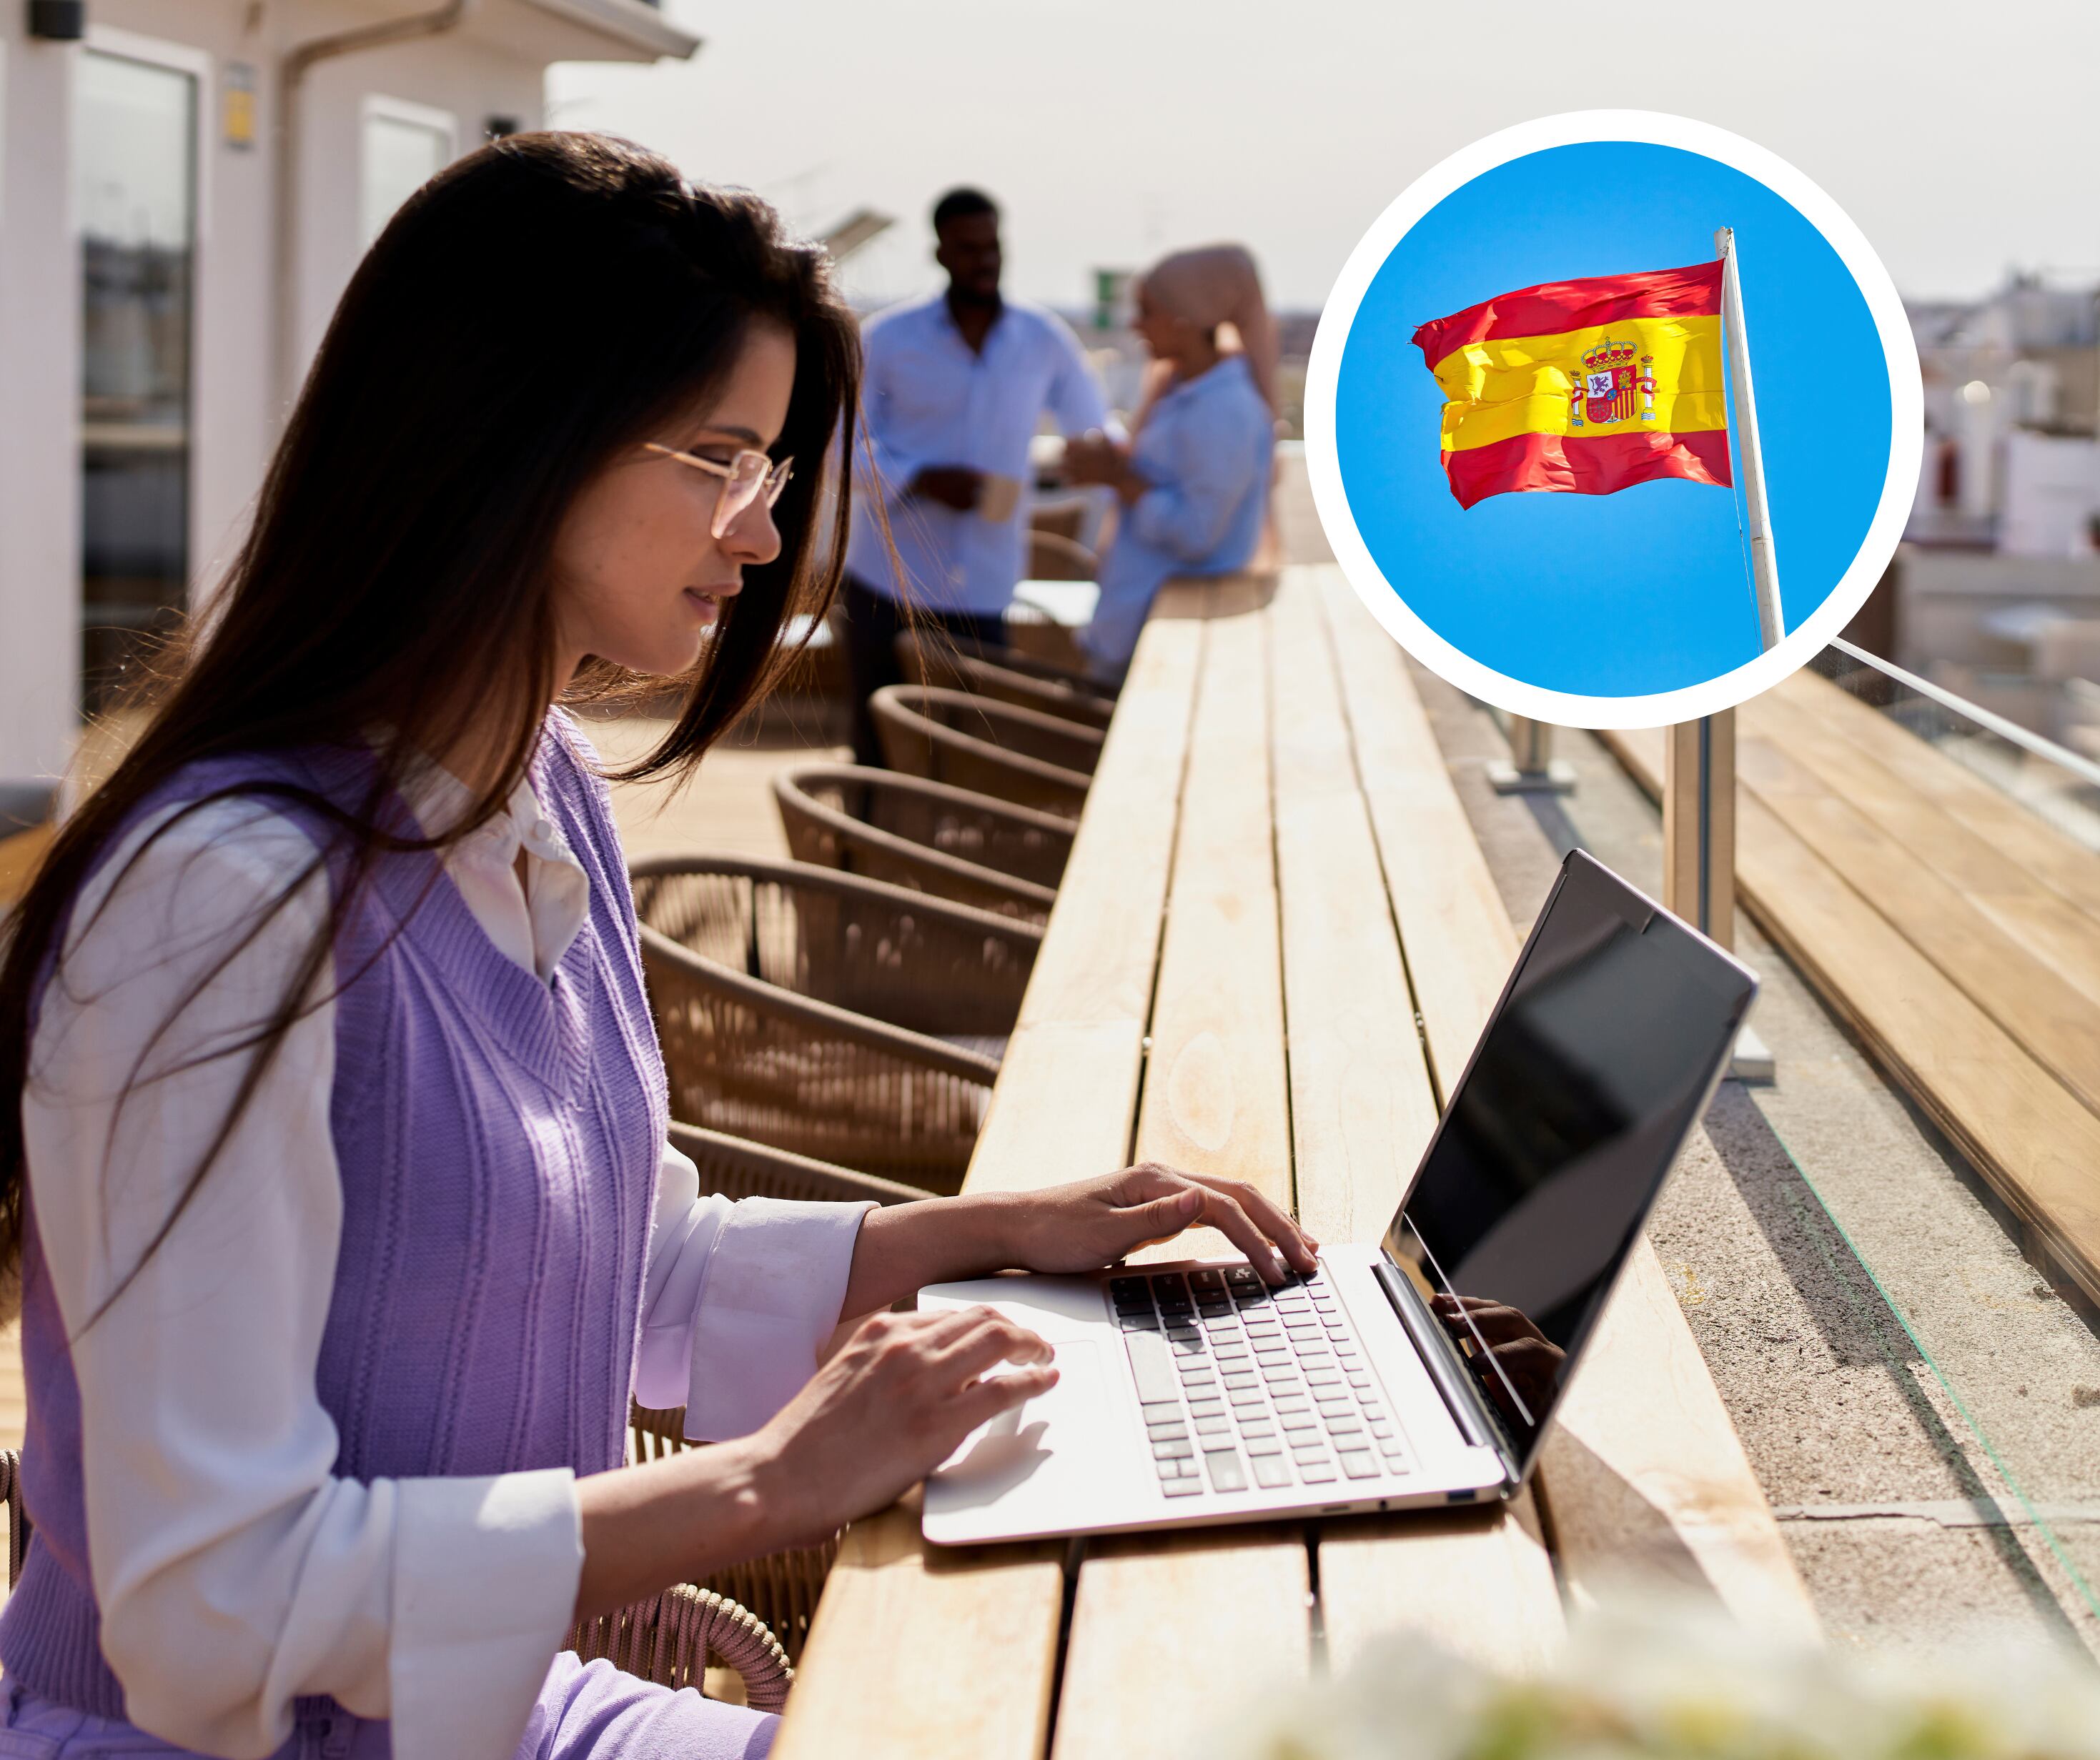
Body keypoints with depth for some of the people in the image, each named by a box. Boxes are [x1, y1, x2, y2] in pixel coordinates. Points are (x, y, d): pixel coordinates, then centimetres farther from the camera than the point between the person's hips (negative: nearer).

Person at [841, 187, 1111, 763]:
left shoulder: (1046, 342, 3)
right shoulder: (889, 339, -1)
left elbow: (1094, 436, 13)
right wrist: (923, 480, -18)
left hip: (983, 594, 1)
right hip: (886, 583, -1)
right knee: (877, 754, 7)